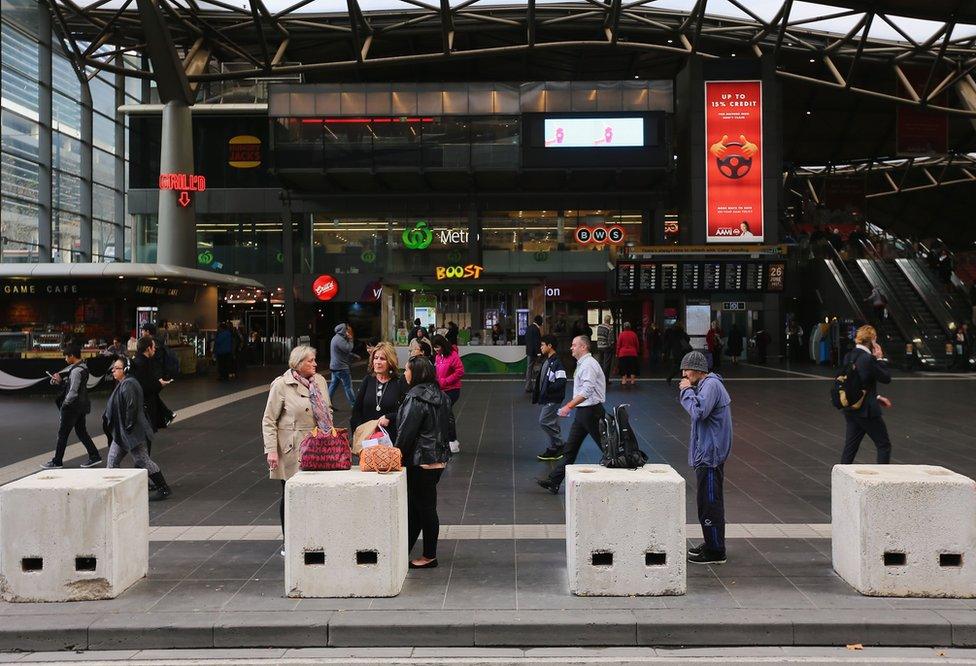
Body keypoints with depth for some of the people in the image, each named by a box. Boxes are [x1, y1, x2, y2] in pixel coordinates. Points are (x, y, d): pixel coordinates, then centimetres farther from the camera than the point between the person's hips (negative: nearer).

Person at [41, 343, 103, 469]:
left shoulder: (76, 371, -21)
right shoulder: (83, 367, 9)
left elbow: (73, 392, -23)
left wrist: (64, 404, -11)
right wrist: (60, 381, 3)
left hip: (72, 407, -9)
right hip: (81, 406, 9)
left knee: (62, 434, 2)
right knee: (81, 432, 16)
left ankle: (57, 462, 11)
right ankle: (94, 456, 16)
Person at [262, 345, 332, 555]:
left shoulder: (319, 381, 8)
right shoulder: (281, 385, -7)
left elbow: (327, 411, 18)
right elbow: (269, 421, -5)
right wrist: (271, 450, -12)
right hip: (292, 450, -4)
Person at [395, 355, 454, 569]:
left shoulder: (416, 399, -19)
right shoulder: (440, 395, 9)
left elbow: (406, 431, -19)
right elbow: (450, 423, 14)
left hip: (421, 461, -9)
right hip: (439, 458, 9)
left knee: (425, 507, 1)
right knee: (414, 505, 16)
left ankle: (430, 556, 11)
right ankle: (404, 551, 24)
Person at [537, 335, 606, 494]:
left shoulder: (588, 365, -17)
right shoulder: (582, 364, 14)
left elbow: (587, 392, -26)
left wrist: (569, 406, -28)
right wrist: (571, 405, 23)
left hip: (590, 411, -10)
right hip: (583, 411, 10)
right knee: (570, 447, 8)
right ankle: (554, 481, 9)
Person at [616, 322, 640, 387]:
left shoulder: (621, 334, -6)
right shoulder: (634, 334, 0)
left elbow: (618, 345, -2)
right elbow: (637, 344, 8)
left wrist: (617, 353, 6)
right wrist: (637, 352, 20)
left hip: (623, 354, -1)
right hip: (633, 354, 1)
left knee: (624, 368, 3)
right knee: (632, 368, 8)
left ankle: (624, 381, -1)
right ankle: (632, 381, 7)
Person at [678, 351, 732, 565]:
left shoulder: (711, 385, -16)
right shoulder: (706, 384, 16)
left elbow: (698, 411, -27)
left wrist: (687, 391, -18)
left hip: (710, 454, -11)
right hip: (707, 453, 11)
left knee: (709, 503, -6)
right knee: (709, 501, 18)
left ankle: (715, 552, 0)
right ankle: (711, 544, 28)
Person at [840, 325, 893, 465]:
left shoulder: (849, 356, 6)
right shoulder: (868, 359, -19)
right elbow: (886, 378, -8)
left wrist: (876, 397, 18)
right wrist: (881, 358, -1)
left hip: (850, 410, 8)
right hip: (866, 411, -8)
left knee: (850, 448, 13)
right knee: (884, 445, 8)